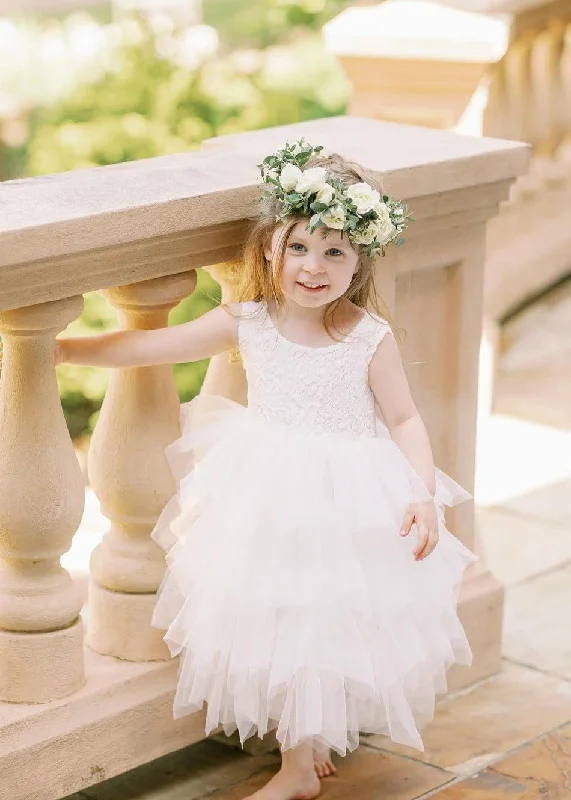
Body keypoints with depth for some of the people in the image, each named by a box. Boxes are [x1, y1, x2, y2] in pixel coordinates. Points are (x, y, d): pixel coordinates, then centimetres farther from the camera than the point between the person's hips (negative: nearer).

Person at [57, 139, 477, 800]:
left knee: (325, 622, 4)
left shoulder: (371, 337, -10)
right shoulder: (246, 324, -5)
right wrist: (57, 348, -4)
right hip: (267, 502, 3)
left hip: (347, 505, -3)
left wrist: (423, 493, -17)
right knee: (276, 619, 9)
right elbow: (151, 346, -2)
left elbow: (403, 419, -3)